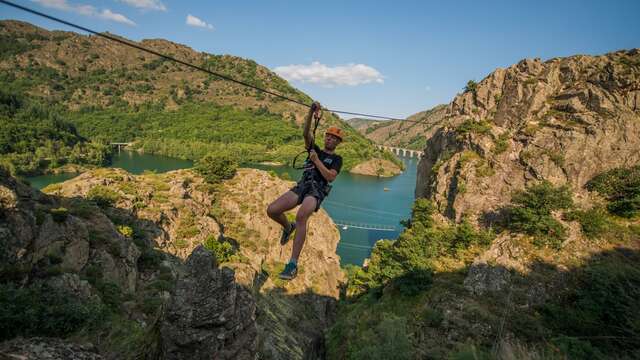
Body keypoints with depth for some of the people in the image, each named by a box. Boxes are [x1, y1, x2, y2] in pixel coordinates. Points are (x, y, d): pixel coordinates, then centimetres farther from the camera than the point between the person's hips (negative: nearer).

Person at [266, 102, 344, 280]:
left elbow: (330, 177, -6)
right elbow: (306, 133, 7)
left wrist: (316, 161, -5)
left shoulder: (337, 159, 13)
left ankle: (293, 265, -35)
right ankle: (288, 227, 20)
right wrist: (312, 111, -5)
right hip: (301, 186, 5)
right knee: (272, 210, -18)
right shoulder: (315, 150, 24)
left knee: (301, 216, -37)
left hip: (317, 191, -5)